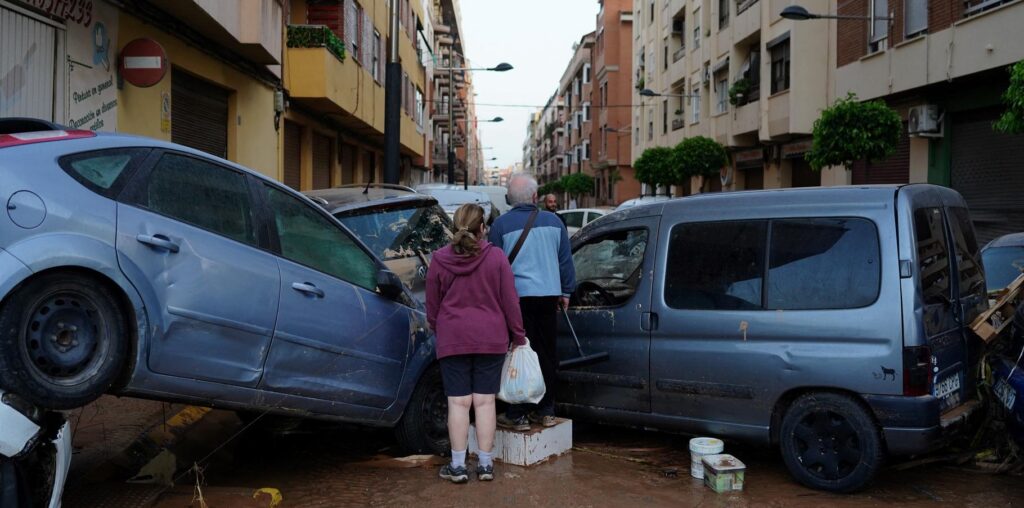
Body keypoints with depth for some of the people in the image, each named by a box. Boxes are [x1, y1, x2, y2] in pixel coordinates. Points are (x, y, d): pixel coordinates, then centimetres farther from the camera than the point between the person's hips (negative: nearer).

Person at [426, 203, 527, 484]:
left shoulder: (440, 260, -2)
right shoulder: (496, 257, -5)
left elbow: (432, 305, 5)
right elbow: (510, 301, -3)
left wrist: (438, 331, 22)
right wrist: (518, 336, 7)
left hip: (452, 339, 0)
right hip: (491, 339, 0)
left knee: (458, 402, 4)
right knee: (485, 401, 6)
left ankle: (458, 465, 6)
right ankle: (485, 464, 11)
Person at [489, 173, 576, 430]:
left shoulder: (501, 224, -4)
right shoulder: (553, 221, 7)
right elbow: (565, 260, 12)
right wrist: (566, 292, 21)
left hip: (518, 296, -3)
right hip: (548, 295, 4)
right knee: (547, 354, 12)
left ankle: (518, 415, 4)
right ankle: (545, 411, 20)